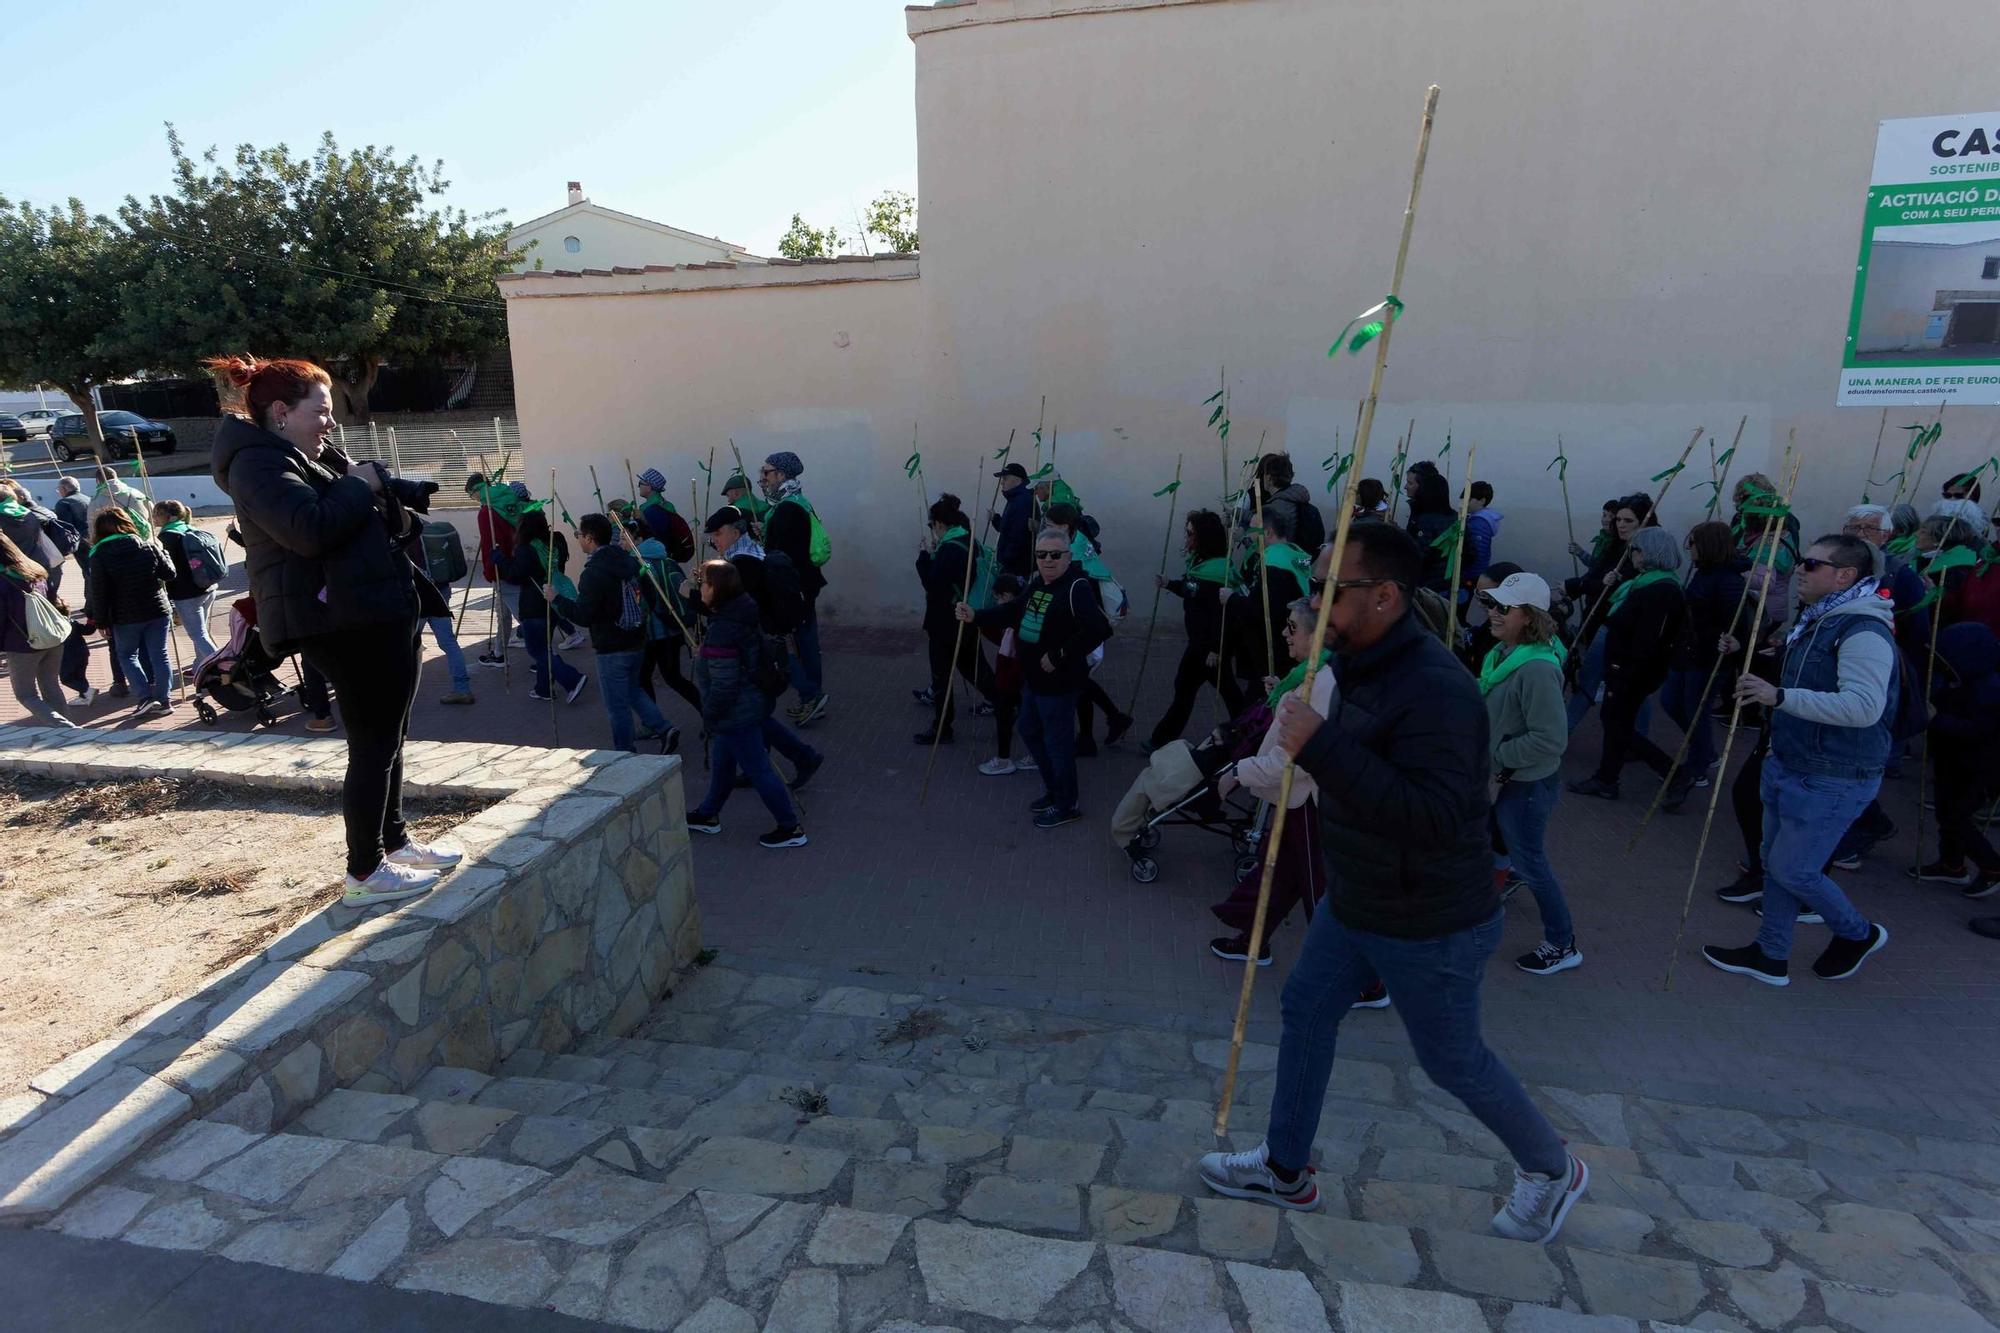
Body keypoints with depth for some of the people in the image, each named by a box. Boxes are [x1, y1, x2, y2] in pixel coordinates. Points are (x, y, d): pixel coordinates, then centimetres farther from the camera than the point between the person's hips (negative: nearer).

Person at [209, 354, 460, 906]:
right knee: (373, 744, -5)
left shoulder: (313, 458, 20)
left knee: (388, 736, 18)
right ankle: (364, 873, 4)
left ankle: (394, 841, 32)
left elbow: (386, 519, 25)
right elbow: (312, 528, -27)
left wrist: (382, 488, 2)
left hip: (380, 616, 11)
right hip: (345, 624, -11)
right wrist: (360, 485, -12)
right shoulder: (259, 463, -10)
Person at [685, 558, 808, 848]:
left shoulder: (722, 631, -29)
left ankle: (791, 828, 13)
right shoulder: (743, 615, 1)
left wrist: (709, 718, -12)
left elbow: (723, 686, -27)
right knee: (721, 761, 25)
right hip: (752, 702, 10)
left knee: (757, 769, 2)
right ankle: (708, 814, 43)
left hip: (737, 715, -10)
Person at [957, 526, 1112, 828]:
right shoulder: (1039, 582, 6)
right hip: (1034, 677, 10)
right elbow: (1016, 610, 19)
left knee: (1057, 742, 3)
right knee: (1030, 731, 23)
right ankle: (1053, 790, 42)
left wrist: (1059, 656, -28)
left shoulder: (1077, 587, -23)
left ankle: (1067, 806, 23)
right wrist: (976, 617, 9)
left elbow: (1099, 630, -33)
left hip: (1059, 682, -10)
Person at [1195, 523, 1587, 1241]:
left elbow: (1434, 817, -40)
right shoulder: (1364, 666, 1)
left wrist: (1322, 747, -42)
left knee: (1453, 1061, 12)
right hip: (1354, 903, 9)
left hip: (1431, 927, -9)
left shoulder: (1435, 690, -31)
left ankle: (1552, 1169, 41)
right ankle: (1285, 1169, 36)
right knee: (1305, 1011, 16)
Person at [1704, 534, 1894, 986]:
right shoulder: (1818, 619, 10)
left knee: (1792, 870, 1)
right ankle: (1771, 955, 28)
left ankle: (1857, 933, 27)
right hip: (1789, 765, 10)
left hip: (1832, 780, -10)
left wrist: (1780, 696, -39)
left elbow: (1864, 706, -36)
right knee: (1775, 863, 15)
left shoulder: (1864, 632, -23)